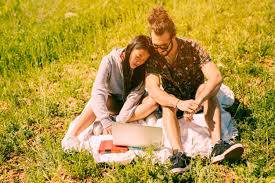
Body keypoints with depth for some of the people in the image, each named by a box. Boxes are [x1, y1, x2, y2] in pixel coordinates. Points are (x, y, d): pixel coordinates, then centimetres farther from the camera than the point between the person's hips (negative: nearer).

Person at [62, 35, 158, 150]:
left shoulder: (142, 68, -13)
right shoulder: (110, 61, -21)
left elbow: (135, 94, -22)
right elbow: (98, 91, -32)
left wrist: (119, 121, -34)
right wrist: (105, 120, -46)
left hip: (129, 107, 2)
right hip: (111, 103, -2)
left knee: (153, 101, -28)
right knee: (99, 98, -36)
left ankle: (114, 121, -31)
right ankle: (72, 136, -48)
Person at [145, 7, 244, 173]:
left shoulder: (192, 47, -23)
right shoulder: (153, 56, -20)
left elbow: (216, 77, -34)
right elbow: (152, 89, -34)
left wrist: (196, 103, -49)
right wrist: (179, 103, -51)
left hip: (196, 95, 0)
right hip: (173, 99, 1)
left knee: (206, 89, -34)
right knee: (167, 104, -34)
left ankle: (218, 146, -46)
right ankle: (179, 154, -52)